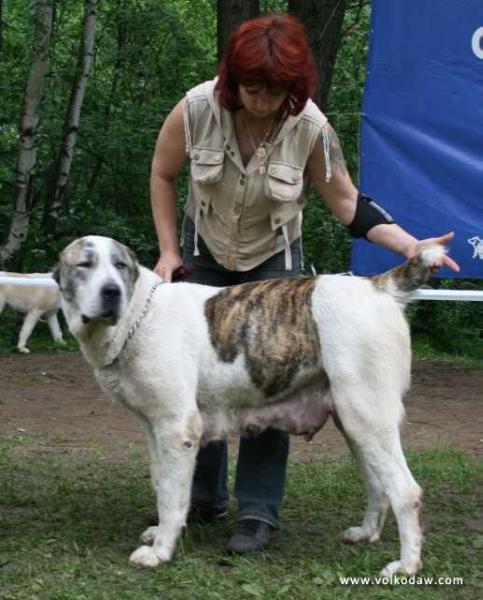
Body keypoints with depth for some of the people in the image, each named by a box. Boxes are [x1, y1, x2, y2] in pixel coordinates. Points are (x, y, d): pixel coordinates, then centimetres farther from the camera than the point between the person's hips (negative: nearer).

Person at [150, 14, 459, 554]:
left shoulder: (310, 127, -24)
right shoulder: (197, 109, -24)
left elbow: (347, 202, -13)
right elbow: (162, 175, -5)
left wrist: (411, 245, -25)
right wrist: (168, 251, -7)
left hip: (273, 260, -1)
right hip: (205, 252, 1)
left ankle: (258, 513, -4)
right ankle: (202, 497, 16)